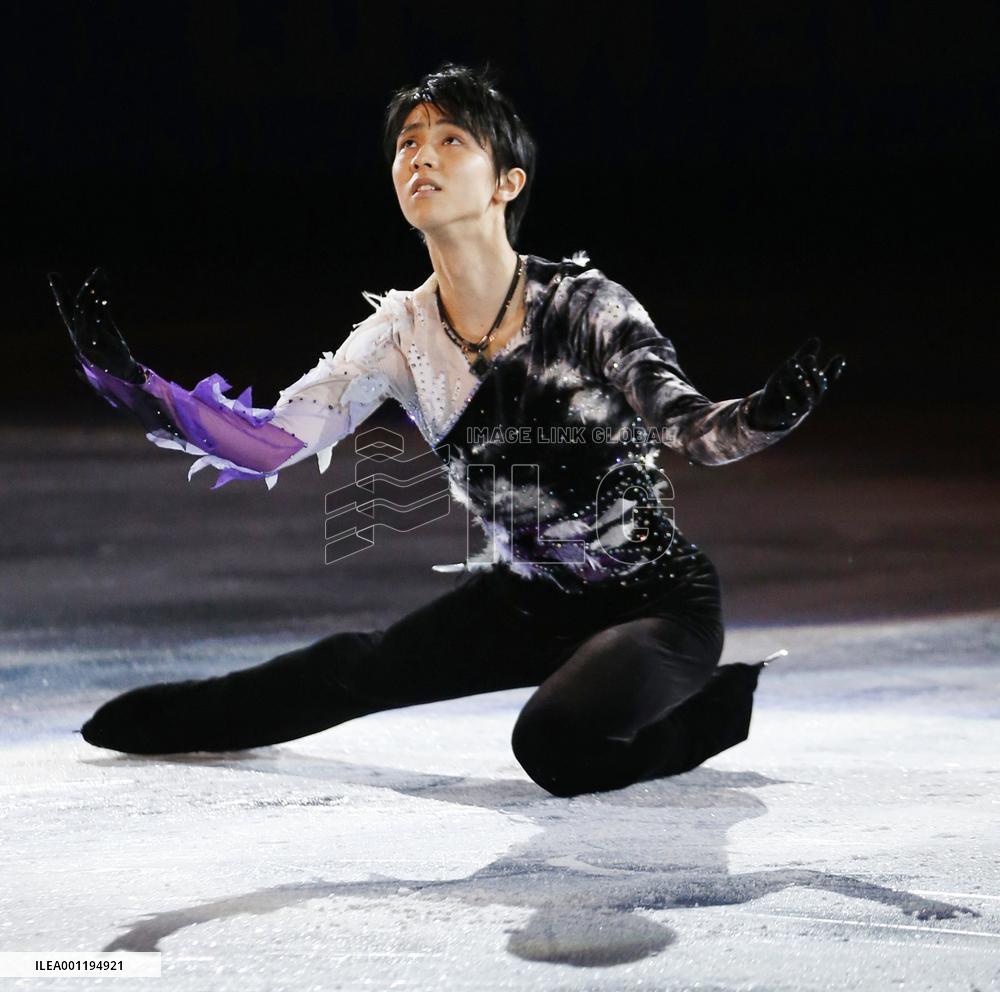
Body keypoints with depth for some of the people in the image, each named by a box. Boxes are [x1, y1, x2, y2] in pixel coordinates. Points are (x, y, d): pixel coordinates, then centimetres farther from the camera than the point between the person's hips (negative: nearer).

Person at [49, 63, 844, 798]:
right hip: (527, 597, 6)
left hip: (657, 598, -6)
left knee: (555, 742, -29)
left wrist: (765, 417, -53)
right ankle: (156, 718, 37)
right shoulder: (403, 332, -6)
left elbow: (691, 427, -29)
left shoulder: (583, 303, -20)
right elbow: (271, 442, -14)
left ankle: (716, 703, -1)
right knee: (359, 666, 10)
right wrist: (128, 383, -28)